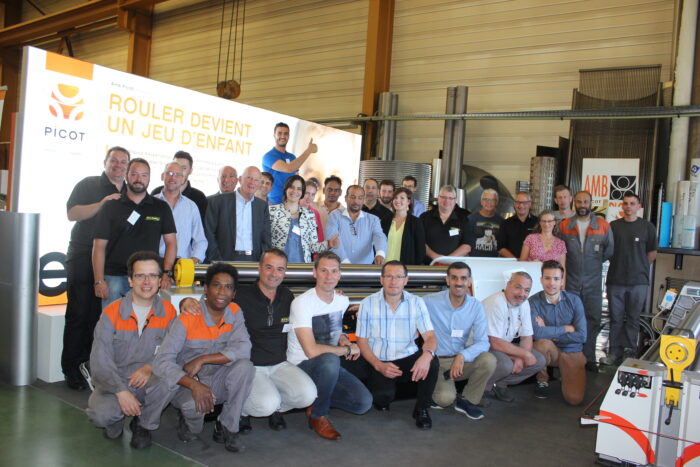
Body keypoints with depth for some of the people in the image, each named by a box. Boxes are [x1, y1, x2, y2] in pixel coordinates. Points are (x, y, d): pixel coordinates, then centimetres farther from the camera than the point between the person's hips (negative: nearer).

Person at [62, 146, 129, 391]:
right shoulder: (88, 185, 4)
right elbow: (72, 213, -7)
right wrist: (101, 204, -18)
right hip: (83, 259, -4)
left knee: (100, 315, 4)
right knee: (79, 313, -1)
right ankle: (71, 369, 6)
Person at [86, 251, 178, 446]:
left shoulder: (169, 312, 0)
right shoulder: (112, 313, -5)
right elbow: (100, 362, -12)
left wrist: (150, 367, -29)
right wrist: (121, 392, -24)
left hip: (150, 385, 1)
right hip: (114, 383, -1)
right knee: (101, 414, -31)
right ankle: (115, 421, 11)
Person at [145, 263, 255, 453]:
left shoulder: (234, 312, -4)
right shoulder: (187, 319, -17)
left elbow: (243, 348, -18)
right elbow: (161, 362, -24)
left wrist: (202, 360, -27)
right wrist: (194, 385, -38)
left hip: (217, 383, 4)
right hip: (187, 383, -4)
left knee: (244, 366, -25)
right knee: (194, 404, -36)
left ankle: (227, 428, -7)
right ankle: (190, 424, 3)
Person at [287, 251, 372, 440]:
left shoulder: (342, 300, 4)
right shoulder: (302, 303, -19)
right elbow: (312, 351, -27)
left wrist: (343, 339, 1)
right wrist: (348, 349, -15)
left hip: (330, 367, 6)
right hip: (302, 366, -6)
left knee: (364, 402, -13)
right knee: (330, 360, -39)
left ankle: (316, 399, 11)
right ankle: (318, 415, -14)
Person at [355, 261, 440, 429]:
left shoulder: (416, 302, 0)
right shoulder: (368, 304, -2)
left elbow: (430, 336, -8)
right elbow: (362, 341, 0)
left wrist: (427, 354, -32)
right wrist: (379, 366, -17)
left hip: (408, 359, 2)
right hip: (379, 362, -1)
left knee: (432, 362, -30)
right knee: (382, 396, -30)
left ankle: (422, 409, -4)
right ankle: (382, 401, 11)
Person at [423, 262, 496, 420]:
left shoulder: (476, 306, -3)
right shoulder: (429, 302, -13)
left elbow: (483, 342, -9)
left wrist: (462, 356, -28)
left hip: (461, 361, 4)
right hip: (436, 361, -4)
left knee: (489, 360, -26)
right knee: (445, 398, -30)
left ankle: (467, 401, 0)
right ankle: (439, 393, 11)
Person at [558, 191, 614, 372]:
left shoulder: (603, 226, 2)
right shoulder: (564, 226, 3)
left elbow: (609, 250, 10)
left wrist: (594, 262, 9)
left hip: (593, 282, 0)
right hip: (570, 281, 0)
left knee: (592, 320, 4)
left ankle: (588, 358, 14)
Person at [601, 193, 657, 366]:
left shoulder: (647, 227, 4)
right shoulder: (613, 226, 6)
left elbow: (652, 252, 10)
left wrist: (640, 267, 7)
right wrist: (617, 263, 7)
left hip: (638, 280, -1)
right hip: (615, 279, 1)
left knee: (633, 318, 5)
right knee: (616, 318, 5)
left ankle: (630, 352, 14)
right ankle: (614, 353, 11)